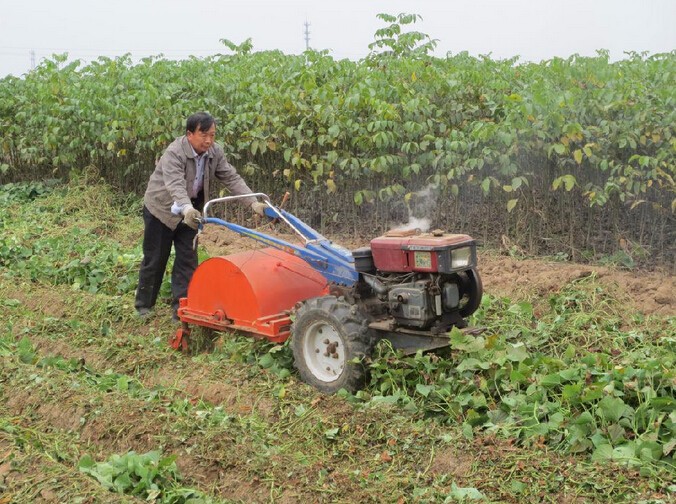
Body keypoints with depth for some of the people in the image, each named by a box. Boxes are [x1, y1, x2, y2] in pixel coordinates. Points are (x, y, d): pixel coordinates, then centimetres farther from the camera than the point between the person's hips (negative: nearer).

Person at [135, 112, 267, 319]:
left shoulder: (215, 152, -11)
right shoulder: (174, 153, -29)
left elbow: (232, 178, -13)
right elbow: (175, 184, -43)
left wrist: (253, 203, -26)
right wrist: (186, 208, -61)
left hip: (190, 211, 5)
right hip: (161, 208, -5)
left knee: (188, 259, 0)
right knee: (155, 259, 5)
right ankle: (144, 306, 21)